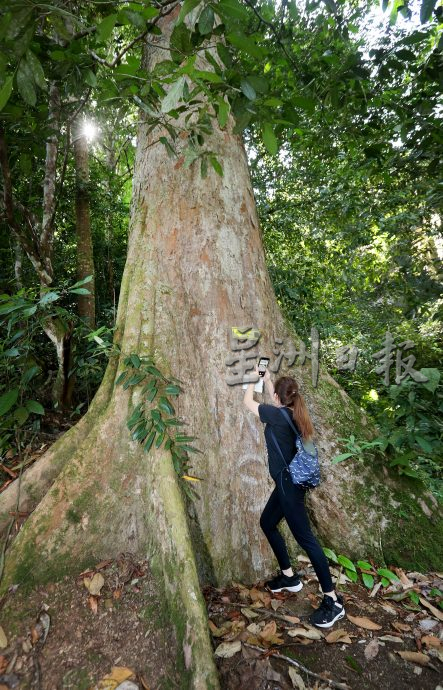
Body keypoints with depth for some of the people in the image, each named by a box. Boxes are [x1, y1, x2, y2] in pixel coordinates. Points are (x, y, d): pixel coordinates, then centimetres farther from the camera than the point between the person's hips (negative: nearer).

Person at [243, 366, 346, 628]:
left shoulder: (277, 415, -19)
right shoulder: (293, 412, 3)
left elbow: (248, 401, -6)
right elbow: (277, 404, 25)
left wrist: (255, 379, 9)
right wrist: (268, 380, 29)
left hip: (288, 482, -9)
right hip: (290, 480, 9)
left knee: (304, 537, -2)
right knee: (267, 523, 21)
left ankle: (333, 601, 8)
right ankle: (289, 577, 32)